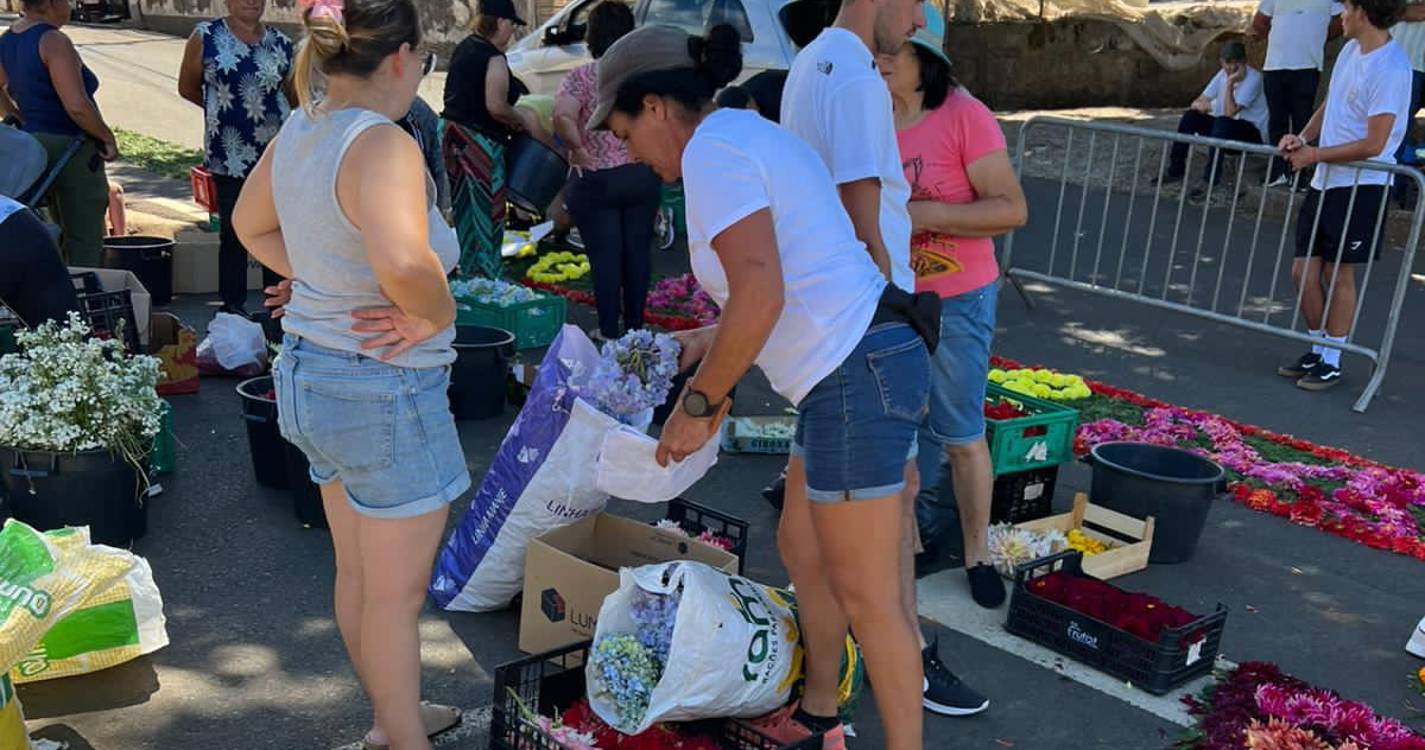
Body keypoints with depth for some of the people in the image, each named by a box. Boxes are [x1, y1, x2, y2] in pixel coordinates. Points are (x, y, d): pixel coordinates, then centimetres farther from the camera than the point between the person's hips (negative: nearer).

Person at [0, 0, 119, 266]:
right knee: (85, 244, -3)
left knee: (63, 238, 21)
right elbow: (77, 106, -26)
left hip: (33, 145, 9)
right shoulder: (53, 41, -18)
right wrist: (108, 138, -14)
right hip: (71, 149, -9)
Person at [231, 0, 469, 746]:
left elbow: (251, 225, 19)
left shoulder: (297, 131, 2)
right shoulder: (382, 144, -25)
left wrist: (323, 284, 7)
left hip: (312, 371, 9)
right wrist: (435, 313, -22)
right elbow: (404, 262, -42)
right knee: (397, 593, 10)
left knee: (358, 573, 24)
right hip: (385, 390, -9)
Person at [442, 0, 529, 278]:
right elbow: (496, 107, -23)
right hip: (480, 141, -9)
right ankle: (487, 278, 4)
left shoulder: (464, 48, 12)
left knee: (463, 209, 16)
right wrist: (520, 120, -6)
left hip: (453, 134, 9)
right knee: (487, 213, -1)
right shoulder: (494, 58, -15)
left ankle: (467, 274, 25)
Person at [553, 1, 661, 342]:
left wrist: (578, 148, -11)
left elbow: (563, 116, -24)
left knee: (605, 256, 3)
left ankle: (609, 332, 9)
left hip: (596, 180, -3)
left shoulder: (581, 76, -8)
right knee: (638, 251, 11)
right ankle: (635, 327, 20)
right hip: (643, 176, 3)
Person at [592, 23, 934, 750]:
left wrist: (699, 405, -13)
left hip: (857, 377, -11)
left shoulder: (712, 149, -13)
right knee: (810, 557, 23)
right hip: (859, 369, 11)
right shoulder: (750, 134, 17)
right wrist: (716, 336, 25)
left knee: (866, 594, 1)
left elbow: (761, 299, -23)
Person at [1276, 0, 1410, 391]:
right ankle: (1318, 351, 25)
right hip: (1324, 182, 8)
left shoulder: (1390, 69, -18)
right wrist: (1303, 137, 2)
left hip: (1360, 186, -8)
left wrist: (1314, 155, -13)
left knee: (1339, 274, 0)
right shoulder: (1350, 50, 9)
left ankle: (1332, 362, 13)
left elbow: (1373, 145, -20)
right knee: (1304, 270, 9)